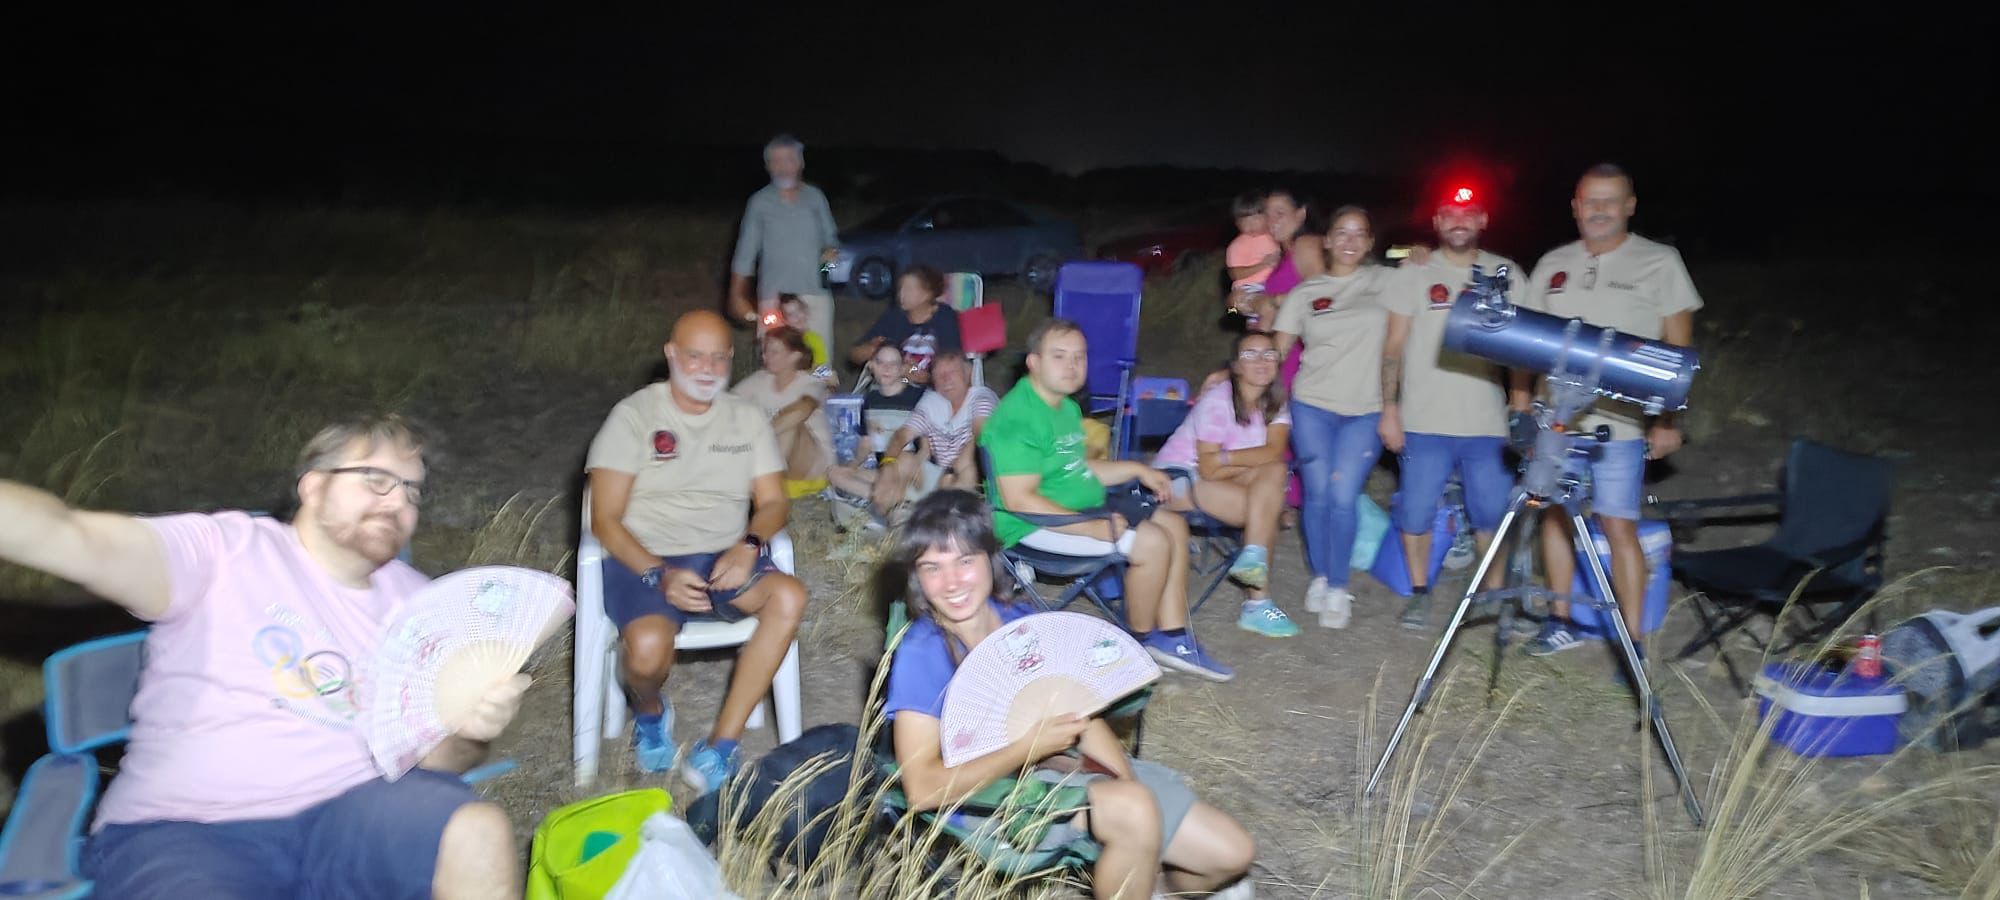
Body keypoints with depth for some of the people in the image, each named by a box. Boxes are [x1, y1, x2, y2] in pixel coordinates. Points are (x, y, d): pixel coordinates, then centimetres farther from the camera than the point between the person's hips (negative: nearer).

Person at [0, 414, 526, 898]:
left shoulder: (414, 600, 15)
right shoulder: (228, 550, 2)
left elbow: (439, 753, 11)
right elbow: (76, 542, -16)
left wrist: (465, 733, -12)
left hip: (357, 807, 3)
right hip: (183, 830, -3)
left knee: (479, 835, -27)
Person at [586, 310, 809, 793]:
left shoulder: (747, 417, 12)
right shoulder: (634, 416, 1)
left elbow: (774, 502, 9)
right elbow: (605, 520, -4)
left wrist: (750, 545, -15)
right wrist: (660, 575, -20)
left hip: (724, 559, 3)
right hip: (645, 561, -3)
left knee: (789, 596, -29)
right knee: (649, 648, -34)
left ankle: (717, 749, -22)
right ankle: (649, 712, 8)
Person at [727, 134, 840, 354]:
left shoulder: (815, 197, 10)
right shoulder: (760, 202, 4)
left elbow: (831, 237, 20)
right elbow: (745, 252, 7)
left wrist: (831, 250, -4)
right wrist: (737, 296, 4)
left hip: (815, 293, 2)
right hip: (774, 297, -2)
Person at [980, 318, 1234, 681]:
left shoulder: (1067, 408, 12)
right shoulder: (1017, 418, -21)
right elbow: (1019, 500, -27)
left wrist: (1136, 469, 12)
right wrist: (1095, 528, -27)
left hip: (1083, 509, 11)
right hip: (1037, 525, -11)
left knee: (1174, 524, 8)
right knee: (1152, 542, -21)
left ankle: (1173, 637, 11)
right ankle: (1142, 641, 2)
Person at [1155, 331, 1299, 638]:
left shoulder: (1275, 402, 1)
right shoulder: (1217, 401, -20)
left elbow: (1275, 452, -17)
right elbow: (1209, 469, -23)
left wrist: (1227, 457, -24)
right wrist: (1253, 461, -13)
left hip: (1217, 479, 7)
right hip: (1177, 475, -7)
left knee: (1275, 471, -24)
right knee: (1266, 510, -25)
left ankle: (1253, 556, -21)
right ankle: (1257, 602, -19)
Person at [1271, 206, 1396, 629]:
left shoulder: (1384, 281, 7)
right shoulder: (1305, 293, 8)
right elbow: (1276, 349, 7)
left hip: (1365, 411, -1)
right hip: (1312, 406, 1)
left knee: (1343, 497, -7)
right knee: (1317, 494, 1)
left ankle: (1338, 589, 7)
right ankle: (1319, 577, 20)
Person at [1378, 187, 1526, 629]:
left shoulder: (1506, 274, 8)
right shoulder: (1414, 273, 5)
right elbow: (1393, 346, 4)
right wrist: (1389, 409, -3)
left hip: (1487, 423, 1)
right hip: (1424, 422, -1)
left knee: (1493, 513, 2)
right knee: (1416, 510, 1)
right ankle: (1419, 593, 17)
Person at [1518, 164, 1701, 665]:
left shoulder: (1659, 262, 1)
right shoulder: (1552, 265, 11)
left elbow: (1679, 349, 0)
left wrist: (1669, 419, -8)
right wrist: (1520, 403, 7)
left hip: (1620, 423, -4)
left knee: (1619, 527, -4)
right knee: (1554, 514, 9)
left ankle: (1633, 641, 4)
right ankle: (1560, 622, 23)